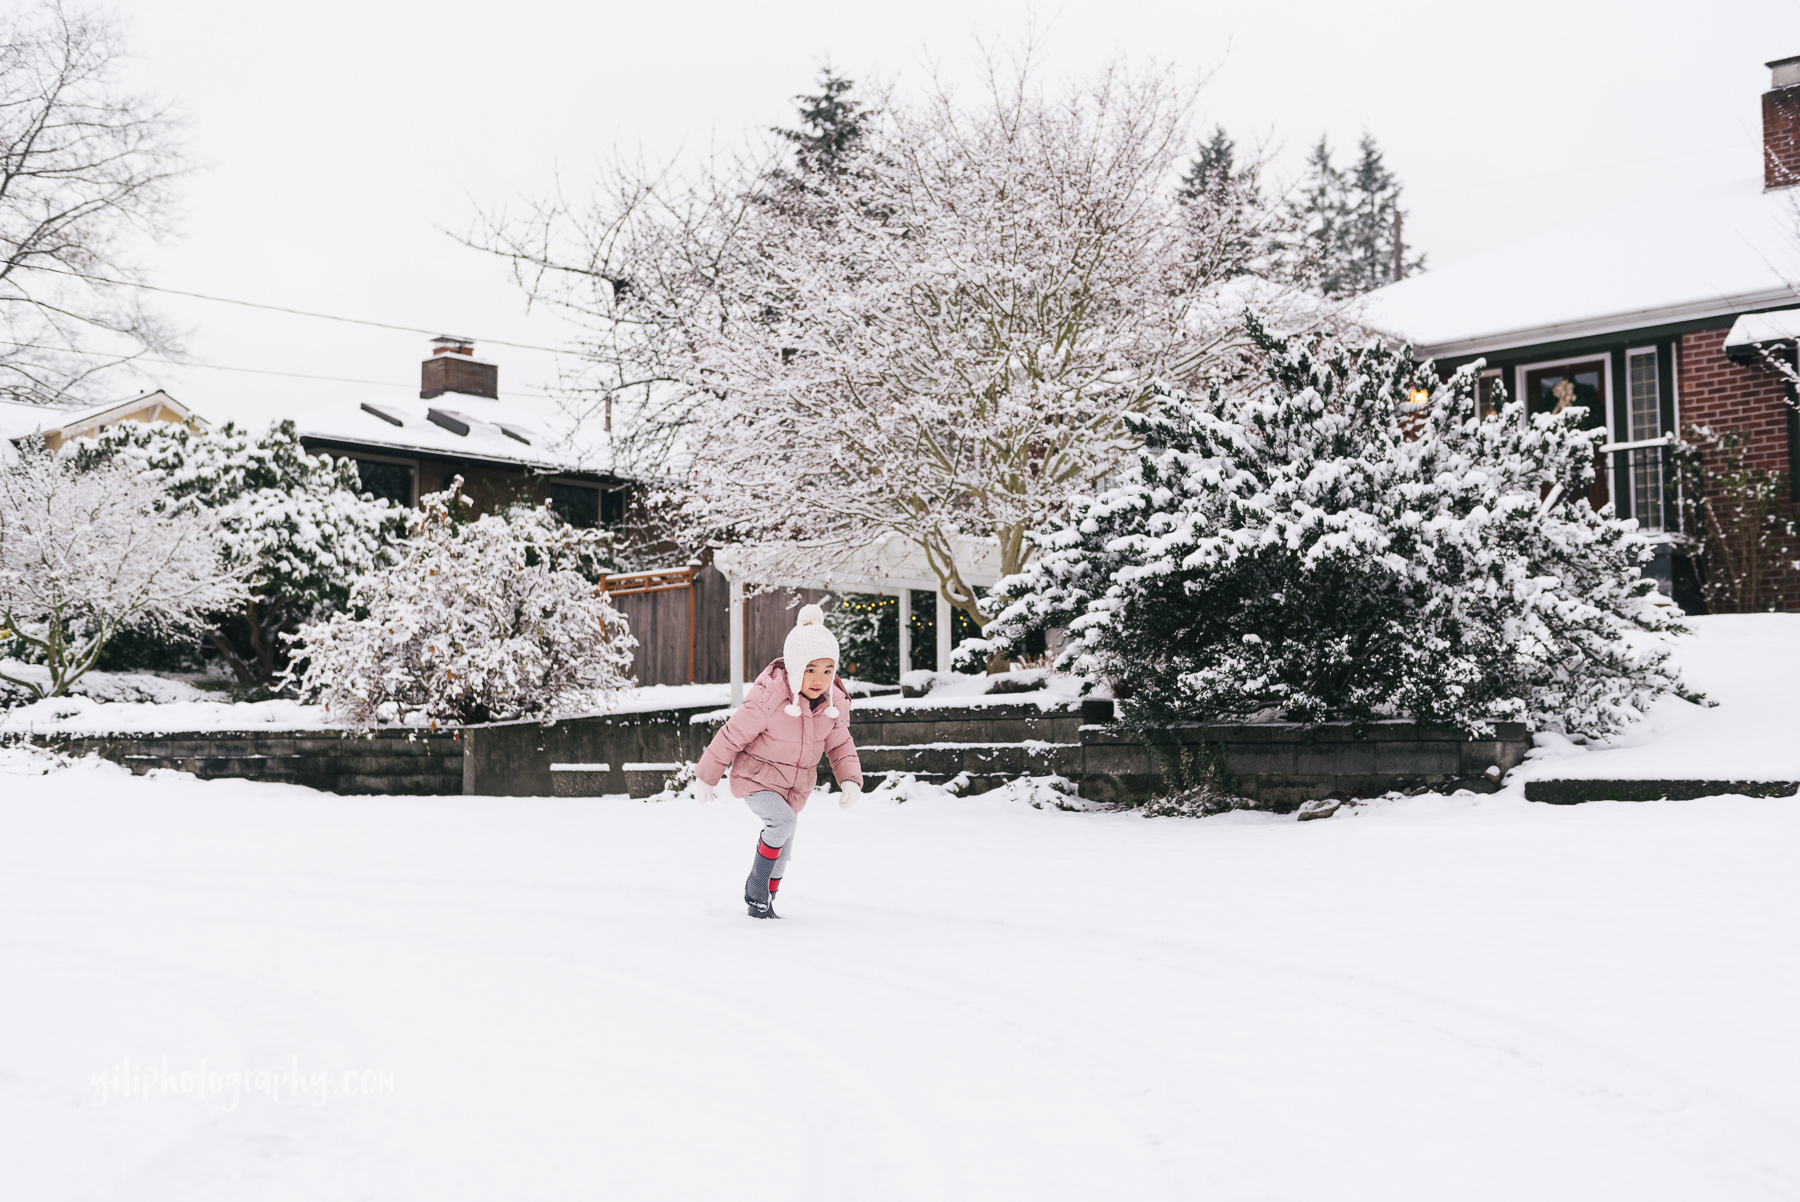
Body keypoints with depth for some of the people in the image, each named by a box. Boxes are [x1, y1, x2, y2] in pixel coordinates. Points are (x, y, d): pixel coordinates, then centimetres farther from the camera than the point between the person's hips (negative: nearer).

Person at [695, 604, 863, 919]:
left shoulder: (835, 704, -11)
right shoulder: (768, 699, -29)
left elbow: (840, 746, 3)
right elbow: (731, 736, -17)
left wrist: (851, 780, -15)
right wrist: (707, 777, -8)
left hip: (795, 787, 6)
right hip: (755, 779, -6)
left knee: (783, 851, 17)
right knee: (784, 821, -31)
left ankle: (763, 902, 41)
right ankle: (756, 886, -11)